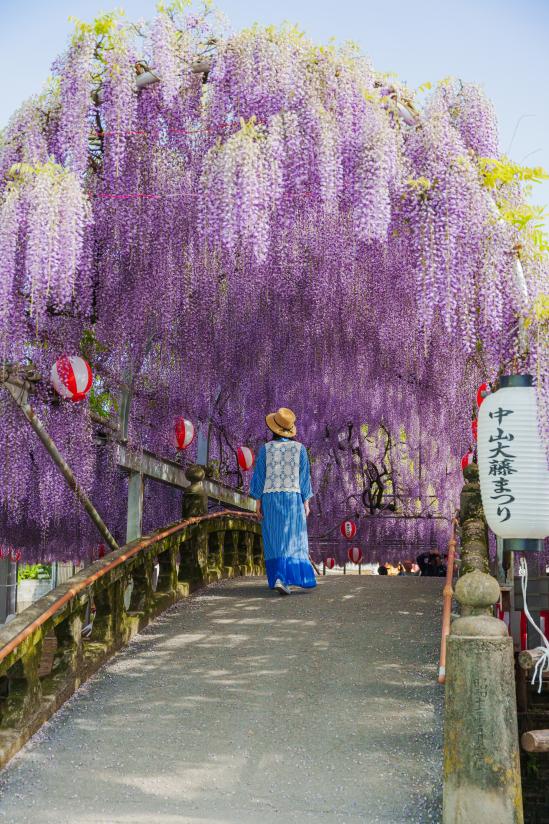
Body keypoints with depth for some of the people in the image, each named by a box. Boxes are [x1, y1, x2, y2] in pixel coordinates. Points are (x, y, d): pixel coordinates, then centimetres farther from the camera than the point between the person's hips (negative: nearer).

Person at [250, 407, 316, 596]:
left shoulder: (266, 448, -2)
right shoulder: (299, 448, -1)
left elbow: (259, 476, -3)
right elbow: (304, 476, -1)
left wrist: (258, 501, 3)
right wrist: (306, 502, 4)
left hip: (270, 498, 1)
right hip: (293, 498, -1)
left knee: (275, 540, 11)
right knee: (291, 540, -1)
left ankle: (278, 578, 11)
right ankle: (282, 578, -16)